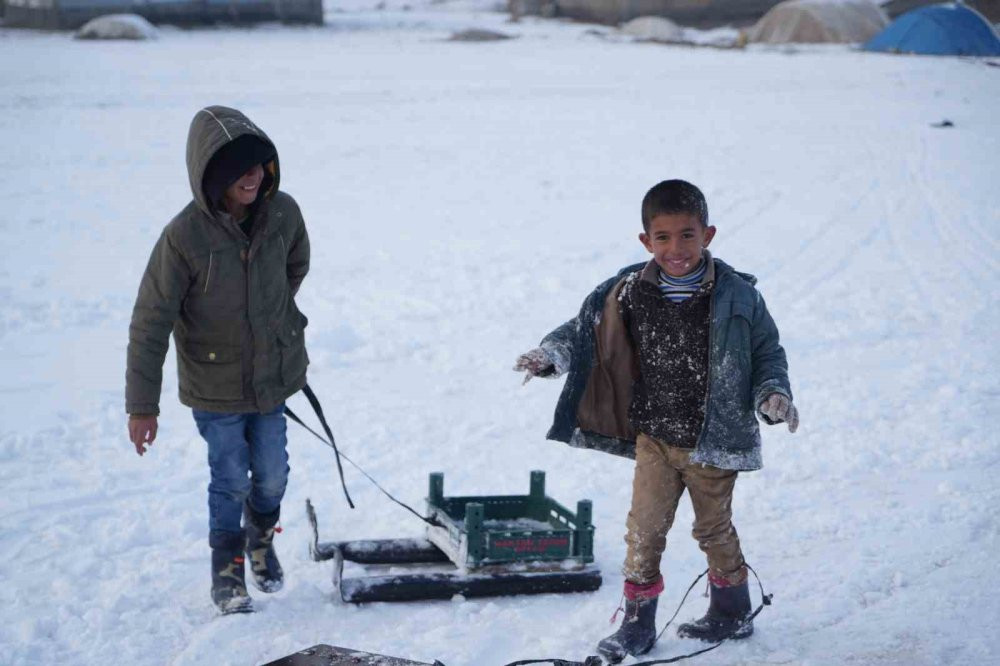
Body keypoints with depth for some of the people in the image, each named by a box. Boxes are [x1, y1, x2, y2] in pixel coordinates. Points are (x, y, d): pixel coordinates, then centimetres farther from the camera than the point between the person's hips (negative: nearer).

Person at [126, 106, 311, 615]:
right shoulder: (184, 237, -24)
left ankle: (262, 538, 44)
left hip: (275, 374, 4)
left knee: (272, 474, 13)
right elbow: (150, 323, -17)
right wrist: (141, 404, -15)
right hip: (215, 386, -3)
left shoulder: (282, 213, -12)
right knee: (231, 481, 4)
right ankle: (228, 569, 29)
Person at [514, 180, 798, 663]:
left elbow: (767, 353, -1)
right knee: (644, 530, 4)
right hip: (654, 438, 2)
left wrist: (772, 395, -17)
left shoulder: (736, 296, -12)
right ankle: (637, 623, 20)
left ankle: (733, 613, 37)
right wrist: (553, 353, -13)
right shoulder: (630, 293, -9)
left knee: (714, 529, 15)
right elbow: (588, 326, 3)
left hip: (713, 441, -2)